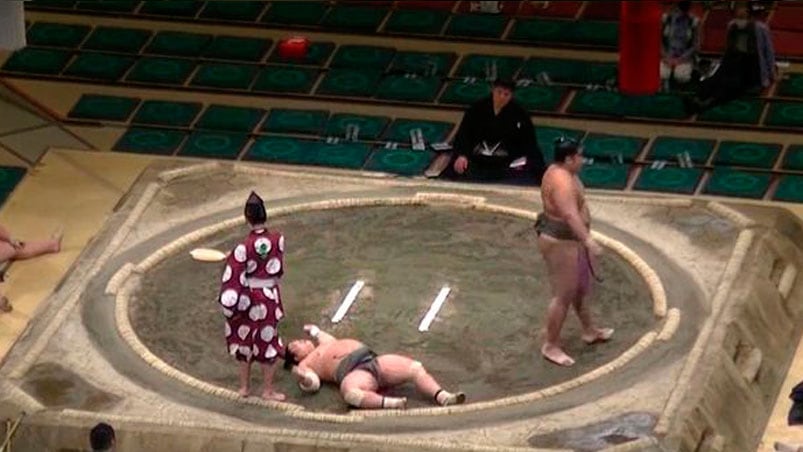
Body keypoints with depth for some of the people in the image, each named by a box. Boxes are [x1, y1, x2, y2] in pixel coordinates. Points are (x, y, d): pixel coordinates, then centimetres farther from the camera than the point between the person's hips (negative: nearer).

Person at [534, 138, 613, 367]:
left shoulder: (560, 172, 5)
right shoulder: (562, 181, -29)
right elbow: (571, 215, -41)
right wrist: (589, 240, -51)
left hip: (568, 239, 11)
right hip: (560, 243, -11)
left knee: (580, 287, 25)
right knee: (563, 296, -2)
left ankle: (589, 331, 42)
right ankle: (551, 346, 8)